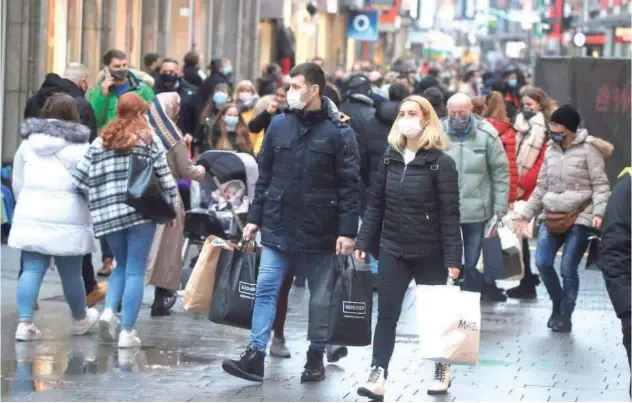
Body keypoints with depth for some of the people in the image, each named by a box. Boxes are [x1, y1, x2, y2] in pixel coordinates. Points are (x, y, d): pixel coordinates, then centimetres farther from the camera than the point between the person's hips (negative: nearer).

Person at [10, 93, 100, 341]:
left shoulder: (28, 142, 9)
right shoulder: (79, 146, -6)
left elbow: (17, 182, 16)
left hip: (31, 217, 4)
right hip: (67, 219, -4)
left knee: (32, 270, 2)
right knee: (71, 272, 10)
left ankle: (25, 322, -10)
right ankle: (80, 319, 28)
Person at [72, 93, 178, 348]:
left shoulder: (100, 142, 10)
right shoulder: (148, 139, 1)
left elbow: (81, 179, 4)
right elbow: (164, 176, -3)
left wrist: (97, 202, 15)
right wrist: (172, 207, 7)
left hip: (107, 213, 4)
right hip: (141, 210, -4)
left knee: (122, 265, 20)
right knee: (136, 271, 2)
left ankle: (109, 311, -2)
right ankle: (127, 331, -1)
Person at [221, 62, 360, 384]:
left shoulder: (338, 132, -7)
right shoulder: (279, 125, 5)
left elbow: (350, 185, -9)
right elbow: (264, 176, 11)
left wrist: (347, 231, -14)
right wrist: (254, 218, 7)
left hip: (319, 231, -3)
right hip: (278, 227, 3)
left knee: (321, 297, 9)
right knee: (266, 289, -4)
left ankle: (316, 357, 21)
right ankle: (255, 356, -6)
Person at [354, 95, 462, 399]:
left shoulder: (441, 163, -9)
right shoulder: (390, 159, 5)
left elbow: (449, 214, -12)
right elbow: (376, 205, 9)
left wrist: (453, 259, -15)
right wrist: (363, 241, 3)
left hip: (429, 252, -3)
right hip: (393, 249, 3)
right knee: (386, 314, -4)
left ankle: (441, 370, 28)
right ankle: (377, 376, -7)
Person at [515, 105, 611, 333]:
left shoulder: (588, 149, -7)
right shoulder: (551, 150, 11)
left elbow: (600, 185, -9)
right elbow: (541, 187, 17)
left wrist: (599, 212, -22)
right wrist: (526, 215, 14)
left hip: (579, 218, -5)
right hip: (553, 216, 6)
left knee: (568, 268, -6)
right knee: (542, 262, -5)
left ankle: (565, 316, 8)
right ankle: (558, 303, 19)